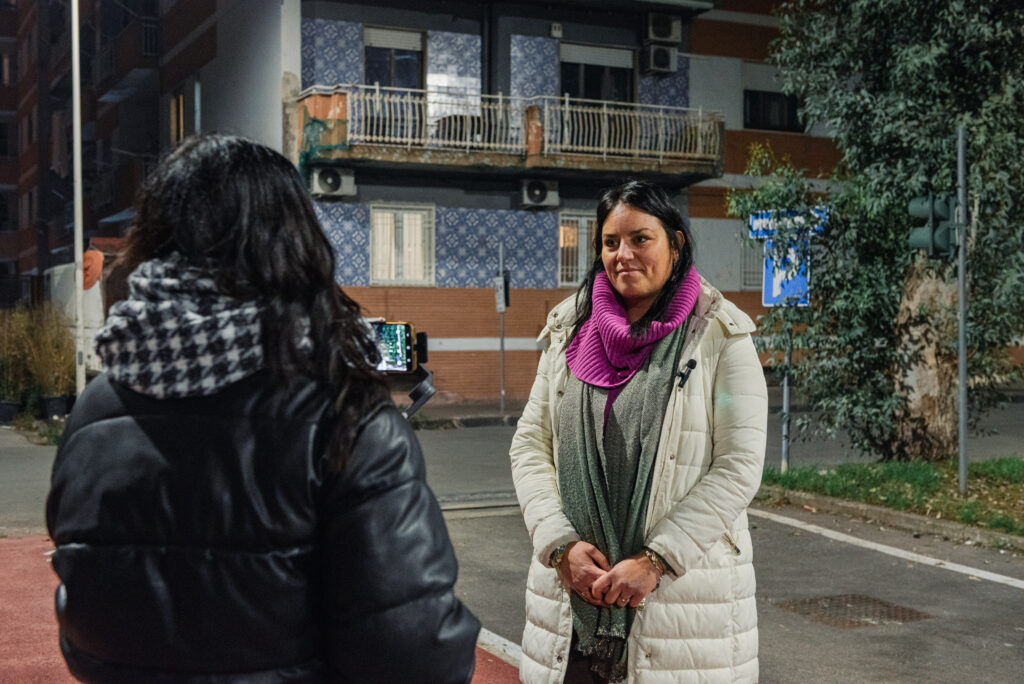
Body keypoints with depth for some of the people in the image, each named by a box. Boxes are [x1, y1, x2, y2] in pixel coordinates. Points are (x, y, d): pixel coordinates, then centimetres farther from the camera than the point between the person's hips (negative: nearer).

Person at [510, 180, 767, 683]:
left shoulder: (720, 339, -3)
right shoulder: (569, 333, 8)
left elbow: (739, 466, -9)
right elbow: (529, 444, 6)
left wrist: (655, 561, -15)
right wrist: (561, 544, -8)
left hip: (685, 591, -3)